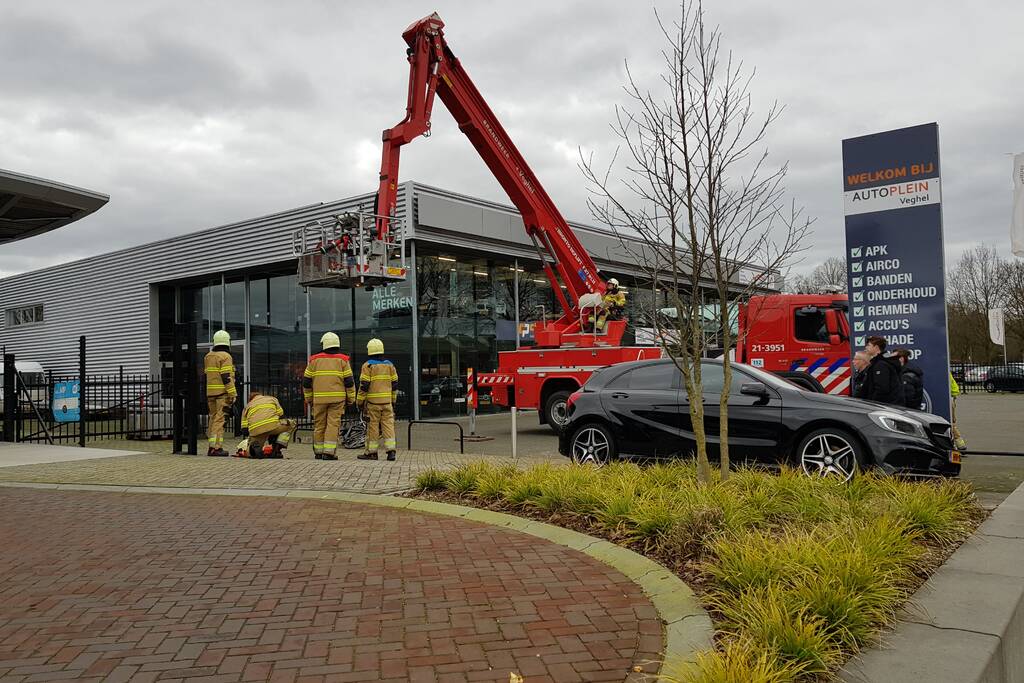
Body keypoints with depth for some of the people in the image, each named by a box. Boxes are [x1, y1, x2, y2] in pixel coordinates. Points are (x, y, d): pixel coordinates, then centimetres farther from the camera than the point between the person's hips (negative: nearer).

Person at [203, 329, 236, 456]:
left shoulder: (208, 357, 15)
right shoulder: (225, 356, -10)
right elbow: (227, 377, -16)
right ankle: (217, 448, -10)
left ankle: (211, 447, 15)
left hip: (210, 392, 7)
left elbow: (207, 374, 20)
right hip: (223, 393, -7)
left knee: (213, 418, 14)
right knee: (220, 419, -7)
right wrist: (233, 394, -14)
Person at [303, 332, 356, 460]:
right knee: (333, 424, -2)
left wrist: (308, 398, 17)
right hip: (337, 398, -2)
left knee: (319, 424, 10)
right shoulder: (342, 360, 3)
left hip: (319, 398, 2)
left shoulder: (315, 360, 7)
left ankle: (318, 452, 16)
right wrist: (351, 399, 7)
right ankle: (329, 452, -10)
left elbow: (306, 381, 8)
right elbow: (349, 381, -1)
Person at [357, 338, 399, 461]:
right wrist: (393, 400, 19)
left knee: (372, 426, 1)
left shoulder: (368, 365, -6)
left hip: (372, 401, -4)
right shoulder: (389, 365, 9)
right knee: (388, 424, 3)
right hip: (387, 400, 4)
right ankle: (391, 450, -3)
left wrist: (360, 401, -2)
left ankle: (371, 452, 7)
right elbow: (394, 384, 11)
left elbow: (364, 385, -10)